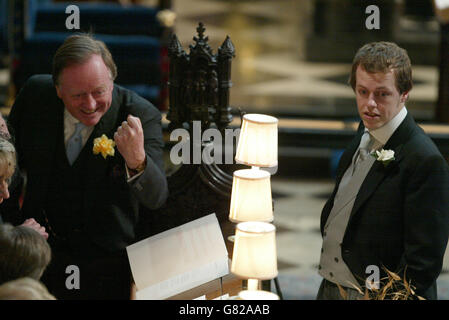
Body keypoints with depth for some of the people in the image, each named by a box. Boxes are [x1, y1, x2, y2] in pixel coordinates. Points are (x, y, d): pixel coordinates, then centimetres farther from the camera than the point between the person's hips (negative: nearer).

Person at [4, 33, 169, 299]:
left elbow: (156, 199, -20)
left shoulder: (141, 115, -16)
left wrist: (137, 160, -41)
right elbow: (12, 156, 13)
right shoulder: (35, 95, -7)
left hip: (108, 256, -2)